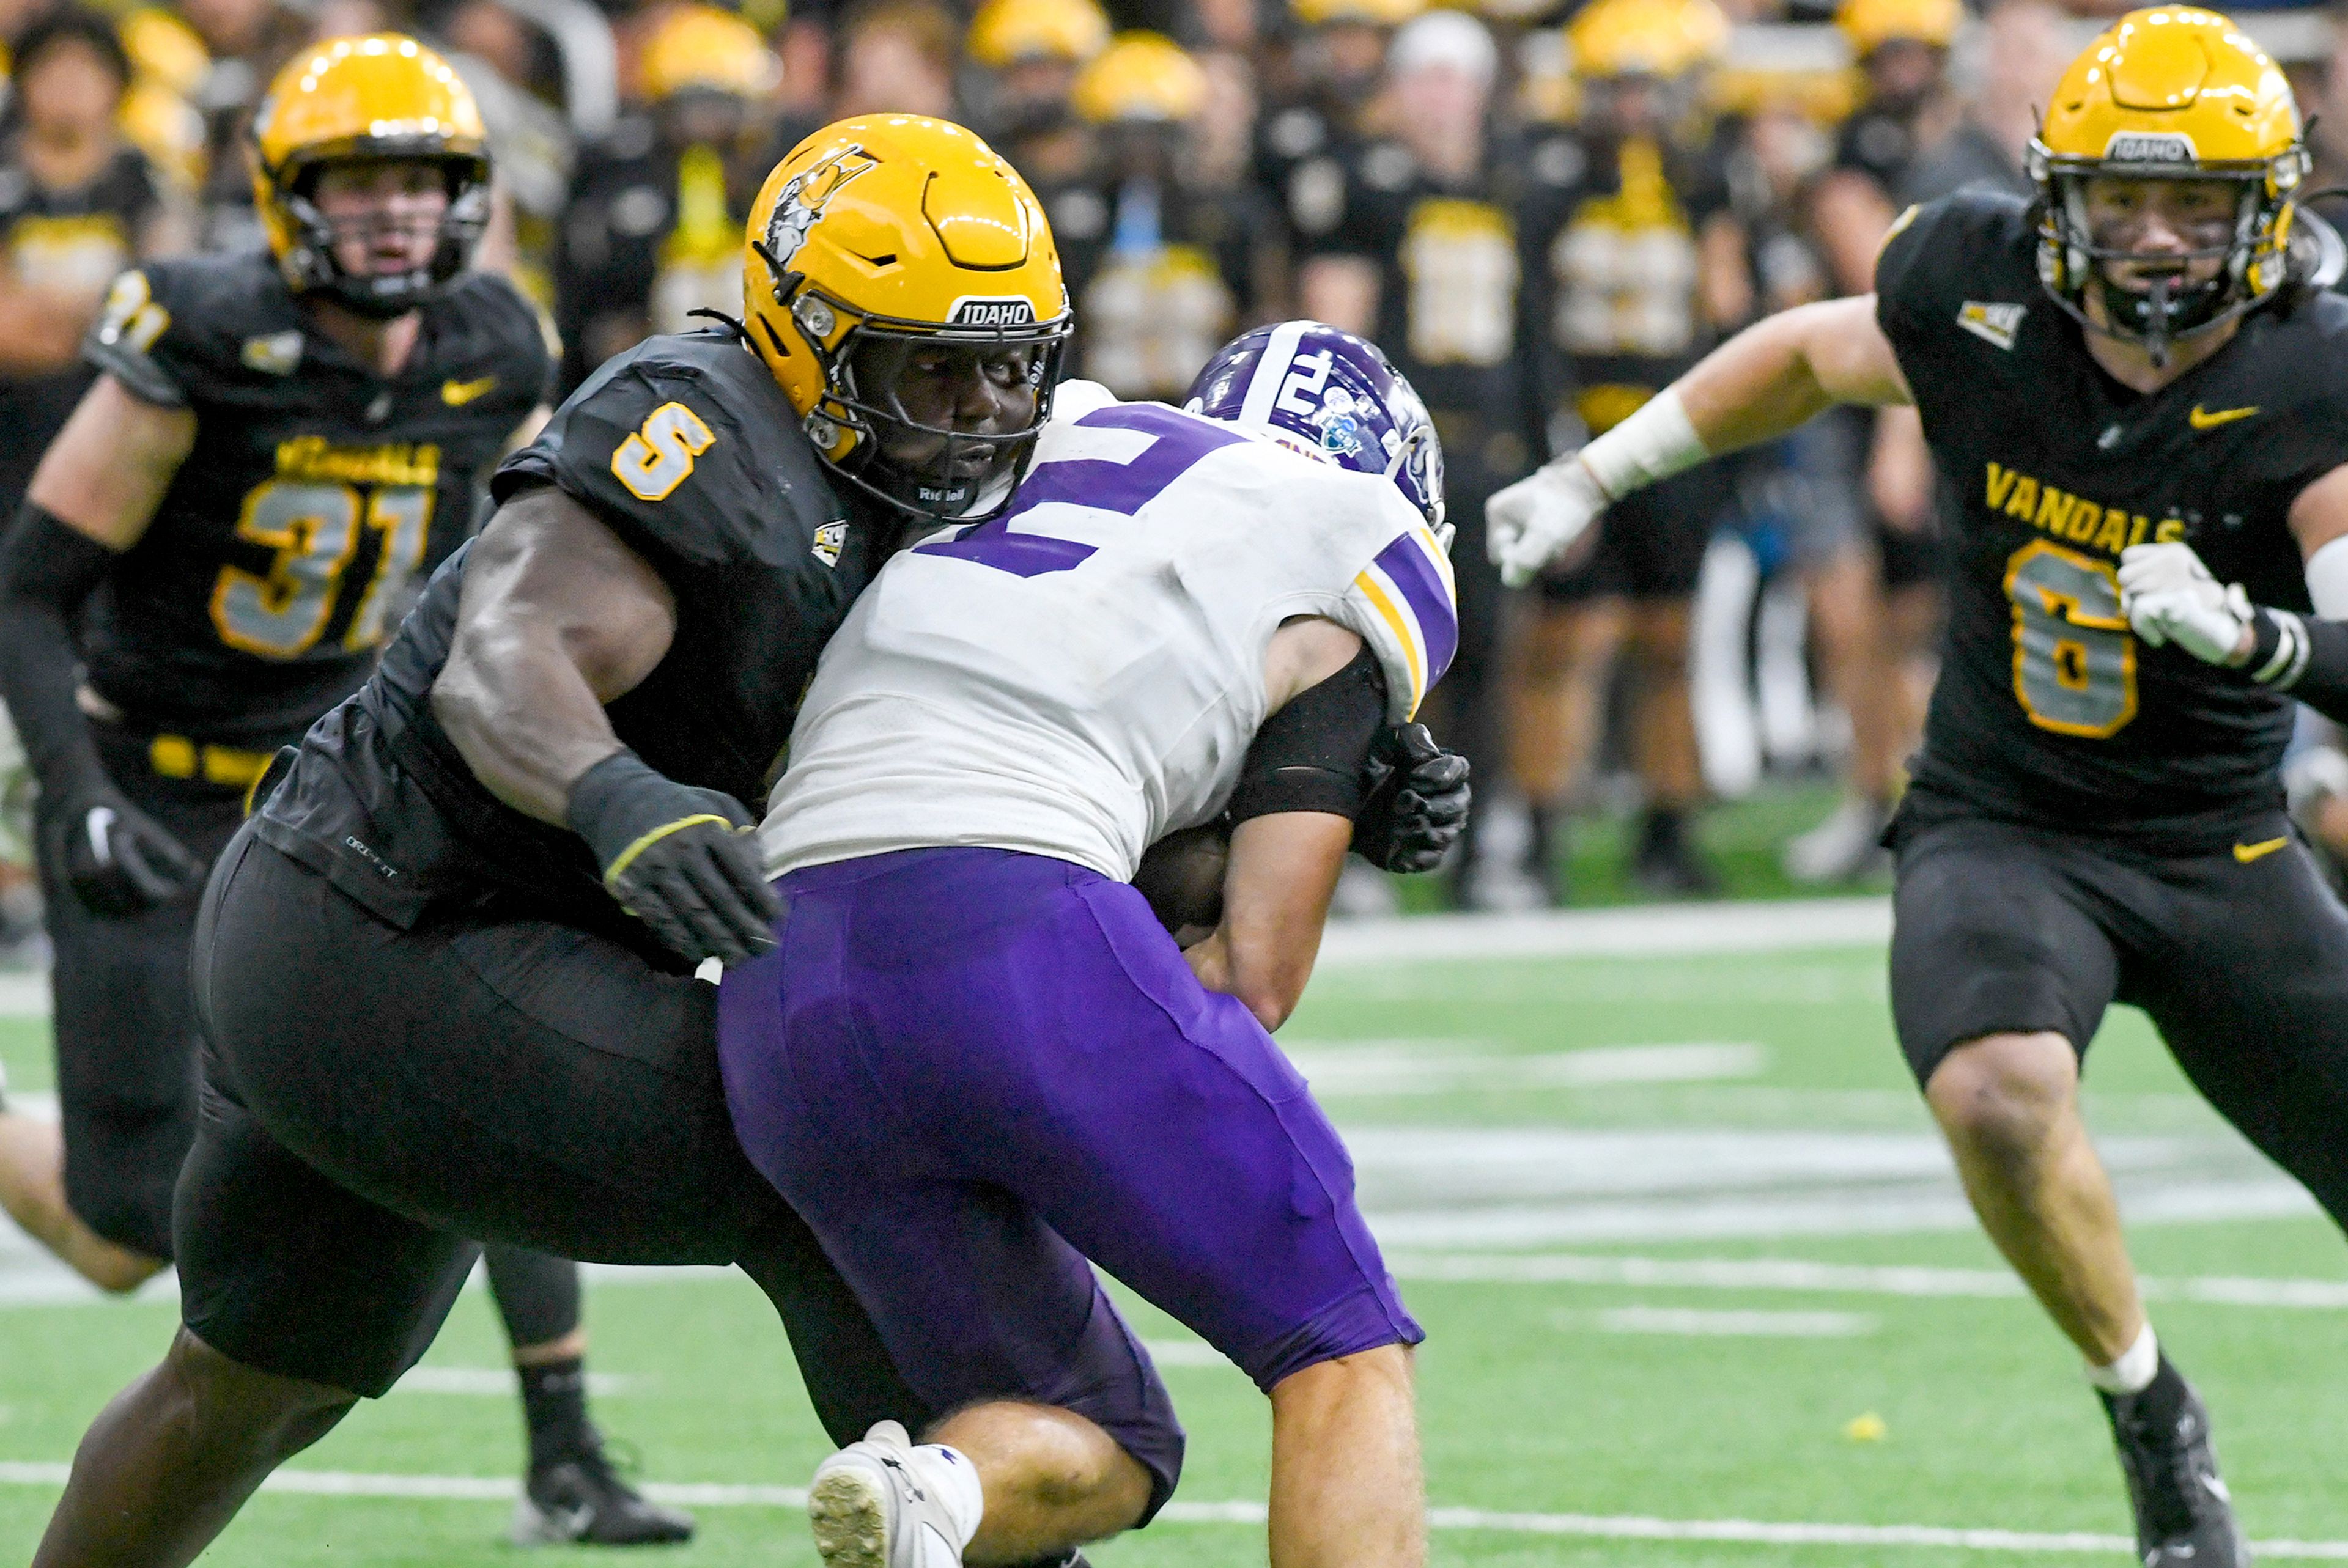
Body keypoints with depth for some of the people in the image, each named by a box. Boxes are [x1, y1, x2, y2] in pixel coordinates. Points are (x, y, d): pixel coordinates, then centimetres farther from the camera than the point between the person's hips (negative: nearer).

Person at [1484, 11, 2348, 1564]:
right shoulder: (1977, 286, -11)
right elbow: (1816, 353, 11)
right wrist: (1594, 476, 17)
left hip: (2218, 847, 0)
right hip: (1999, 831, 0)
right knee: (2000, 1091, -31)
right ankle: (2156, 1421, -7)